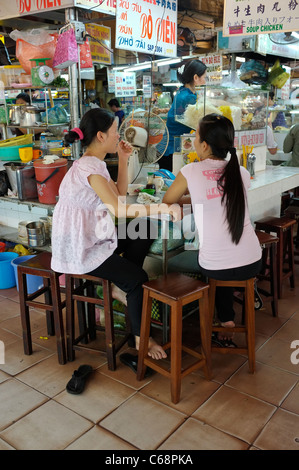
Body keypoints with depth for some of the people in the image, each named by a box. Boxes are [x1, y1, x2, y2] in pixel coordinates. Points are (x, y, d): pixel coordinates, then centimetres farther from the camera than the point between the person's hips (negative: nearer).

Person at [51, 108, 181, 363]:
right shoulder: (89, 167, -24)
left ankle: (122, 286, 16)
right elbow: (119, 209, -32)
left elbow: (120, 192, 15)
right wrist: (162, 208, -32)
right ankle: (141, 338, 8)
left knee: (145, 231, 8)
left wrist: (123, 159, 6)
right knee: (138, 278, -11)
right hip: (80, 249, -10)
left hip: (94, 237, 10)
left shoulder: (94, 163, 8)